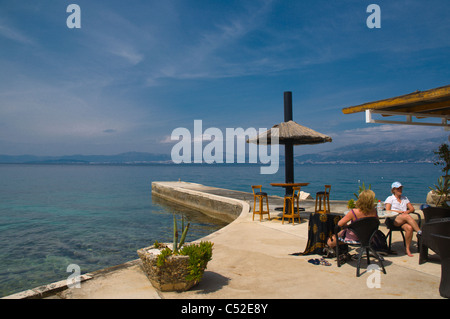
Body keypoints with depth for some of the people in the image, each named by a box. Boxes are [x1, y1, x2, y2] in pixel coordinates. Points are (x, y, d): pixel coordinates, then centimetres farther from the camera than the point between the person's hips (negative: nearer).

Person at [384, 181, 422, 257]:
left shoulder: (405, 198, 26)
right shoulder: (390, 199, 12)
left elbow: (412, 208, 19)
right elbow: (387, 211, -1)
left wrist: (407, 211, -4)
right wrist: (399, 212, -11)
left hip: (404, 220, 4)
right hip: (392, 220, -4)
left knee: (409, 228, -31)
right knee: (407, 216, -35)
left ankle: (408, 249, -20)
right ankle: (420, 232, -35)